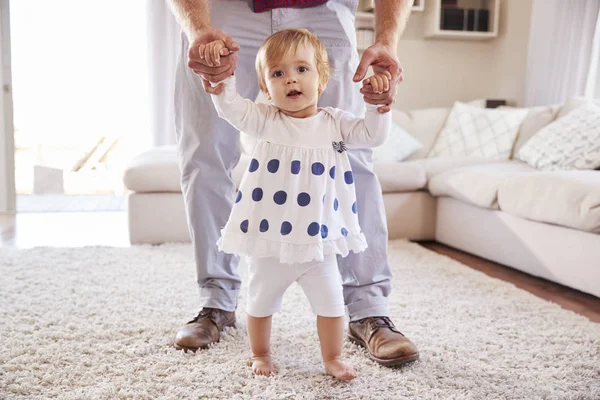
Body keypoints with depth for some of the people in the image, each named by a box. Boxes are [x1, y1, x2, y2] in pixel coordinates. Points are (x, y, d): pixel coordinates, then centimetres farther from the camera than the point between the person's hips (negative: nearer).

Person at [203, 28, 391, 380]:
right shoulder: (266, 121, -3)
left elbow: (373, 135, -4)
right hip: (269, 243, 0)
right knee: (261, 303, 17)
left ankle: (333, 358, 31)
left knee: (331, 303, 9)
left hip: (318, 242, 0)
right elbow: (230, 105, -13)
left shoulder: (334, 123, 0)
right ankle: (261, 355, 40)